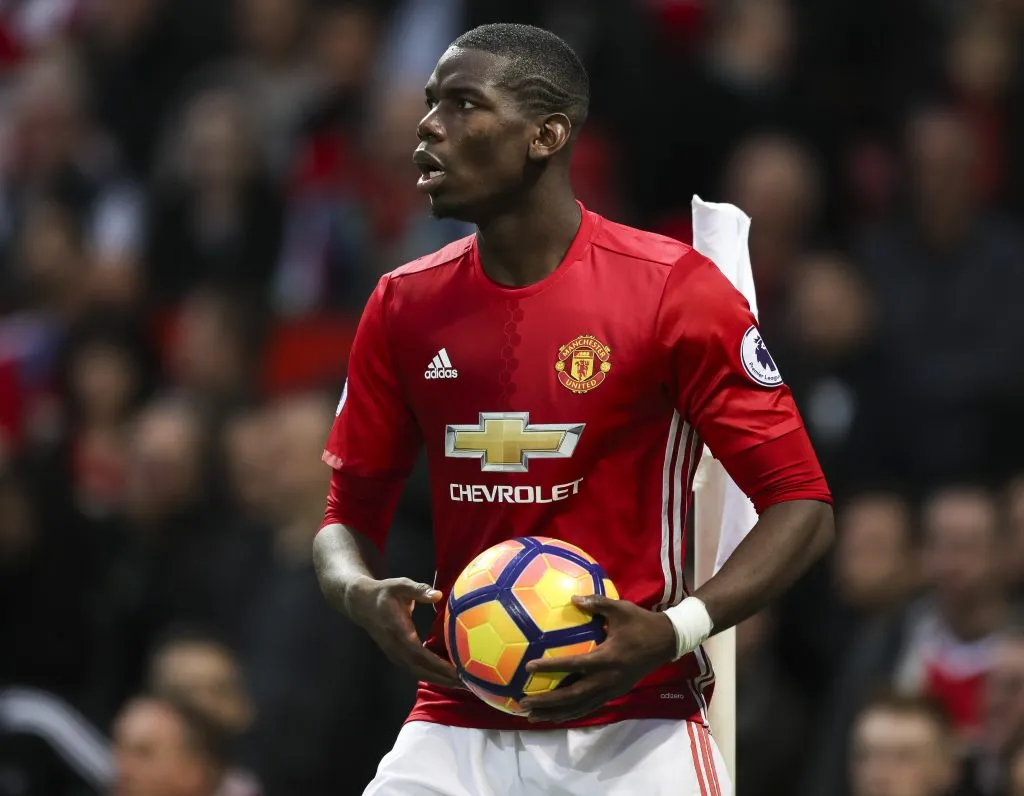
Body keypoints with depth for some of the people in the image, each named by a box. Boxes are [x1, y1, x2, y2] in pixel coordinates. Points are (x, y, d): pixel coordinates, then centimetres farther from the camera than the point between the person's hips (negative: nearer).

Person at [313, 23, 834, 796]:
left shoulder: (675, 289, -7)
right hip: (458, 725, 4)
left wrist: (672, 632, -22)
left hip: (633, 723, -3)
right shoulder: (404, 306, 6)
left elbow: (802, 506, -7)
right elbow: (348, 517, 13)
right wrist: (363, 595, -11)